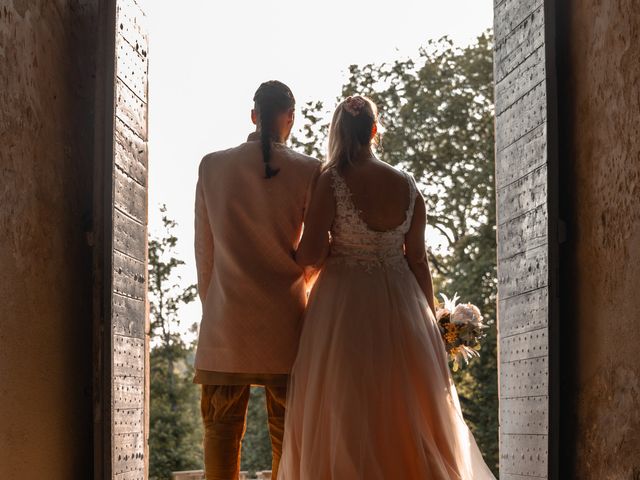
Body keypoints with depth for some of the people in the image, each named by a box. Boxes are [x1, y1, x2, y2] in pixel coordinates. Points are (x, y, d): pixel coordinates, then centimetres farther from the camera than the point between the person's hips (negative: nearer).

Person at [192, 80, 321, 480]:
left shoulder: (212, 166, 2)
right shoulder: (308, 170, -4)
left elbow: (204, 248, 7)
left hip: (225, 320, 1)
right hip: (284, 320, -1)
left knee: (222, 428, 6)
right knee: (288, 433, 4)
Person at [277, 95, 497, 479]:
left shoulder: (331, 183, -10)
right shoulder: (407, 186, 2)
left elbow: (312, 254, -13)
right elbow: (418, 260, 4)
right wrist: (429, 318, 13)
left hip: (344, 307, -3)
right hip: (401, 305, 4)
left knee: (344, 418, 3)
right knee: (408, 413, 13)